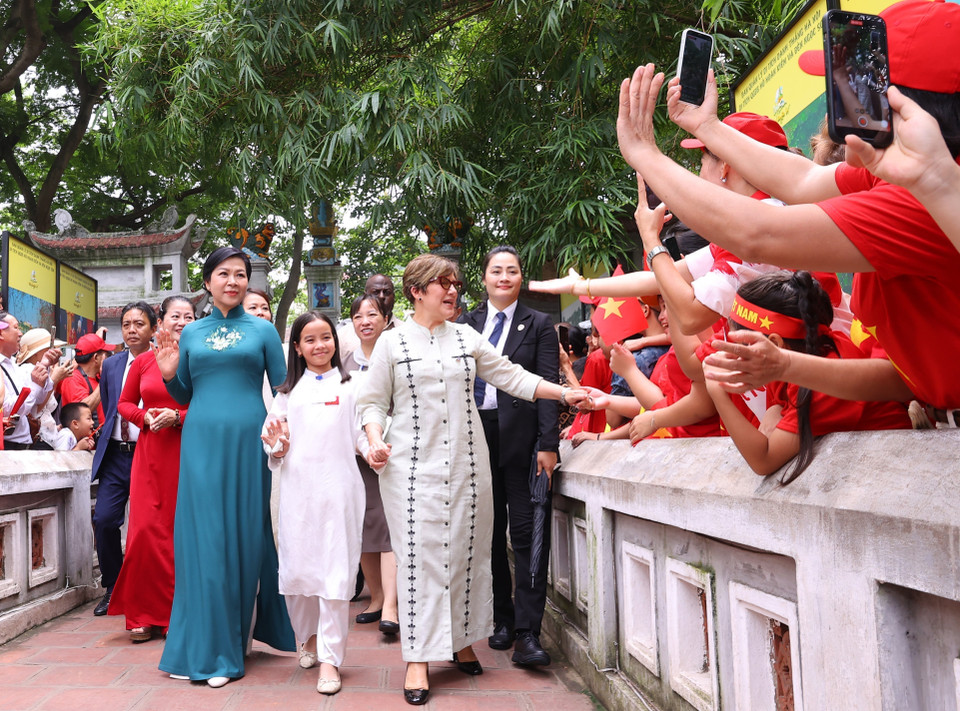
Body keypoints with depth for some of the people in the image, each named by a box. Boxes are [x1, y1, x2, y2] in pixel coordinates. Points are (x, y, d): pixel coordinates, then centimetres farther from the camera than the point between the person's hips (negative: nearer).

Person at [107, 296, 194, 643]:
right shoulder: (142, 362, 8)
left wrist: (178, 417, -15)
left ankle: (176, 614, 14)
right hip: (149, 453, 2)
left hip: (187, 454, -2)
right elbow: (124, 403, 16)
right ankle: (146, 615, 11)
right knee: (145, 530, -2)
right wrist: (145, 416, -3)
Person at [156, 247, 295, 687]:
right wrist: (169, 374, -3)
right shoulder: (191, 333, 12)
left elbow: (282, 391, 6)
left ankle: (230, 646, 15)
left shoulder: (263, 331, 6)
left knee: (245, 536, 2)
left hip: (248, 440, -2)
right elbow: (184, 397, 17)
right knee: (202, 536, 3)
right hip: (202, 440, 2)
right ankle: (199, 647, 14)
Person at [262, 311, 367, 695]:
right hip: (297, 489, 3)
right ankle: (308, 637, 31)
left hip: (337, 488, -2)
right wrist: (277, 447, -5)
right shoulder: (288, 390, 15)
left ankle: (330, 657, 4)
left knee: (335, 571, -4)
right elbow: (275, 440, 16)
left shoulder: (349, 386, 8)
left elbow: (361, 434, 4)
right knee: (296, 567, 6)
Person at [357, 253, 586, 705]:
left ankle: (462, 639, 21)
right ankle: (418, 659, 1)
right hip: (413, 464, -3)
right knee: (420, 554, -5)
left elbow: (511, 377, 9)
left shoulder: (468, 338, 10)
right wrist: (375, 441, -12)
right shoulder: (392, 342, 3)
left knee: (466, 551, 6)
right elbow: (374, 401, 5)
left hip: (466, 464, 3)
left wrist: (567, 394, 2)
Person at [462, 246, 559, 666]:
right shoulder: (468, 324, 12)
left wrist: (548, 445, -11)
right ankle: (503, 620, 22)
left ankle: (527, 633, -2)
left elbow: (548, 386, -2)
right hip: (478, 437, 4)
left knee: (528, 533, -5)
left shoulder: (538, 325, 4)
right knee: (489, 533, 10)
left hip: (521, 439, -3)